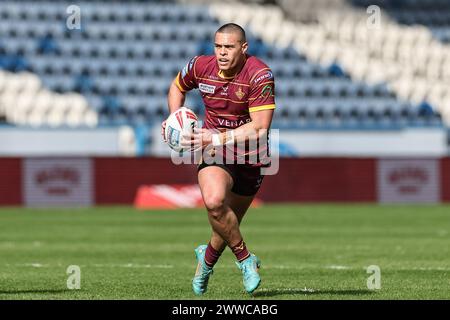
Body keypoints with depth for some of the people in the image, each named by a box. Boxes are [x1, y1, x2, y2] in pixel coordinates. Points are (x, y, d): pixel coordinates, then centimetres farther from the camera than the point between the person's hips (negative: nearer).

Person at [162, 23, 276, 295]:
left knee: (228, 225, 10)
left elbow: (260, 128, -24)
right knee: (214, 201, -30)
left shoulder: (260, 75, -19)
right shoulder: (201, 66, -7)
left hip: (250, 157, -1)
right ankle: (246, 259, -9)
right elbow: (178, 87, 17)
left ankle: (206, 261, 44)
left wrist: (218, 138, -30)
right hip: (214, 152, 1)